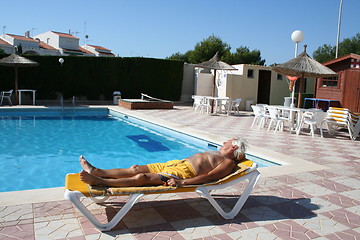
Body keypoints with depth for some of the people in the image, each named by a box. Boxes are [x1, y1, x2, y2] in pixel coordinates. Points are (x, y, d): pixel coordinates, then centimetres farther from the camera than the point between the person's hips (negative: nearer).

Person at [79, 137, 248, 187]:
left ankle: (98, 181, -20)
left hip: (184, 173, -9)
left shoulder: (228, 163, -1)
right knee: (135, 169, -1)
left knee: (142, 177, -21)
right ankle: (96, 171, 0)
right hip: (175, 164, 9)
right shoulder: (215, 154, 29)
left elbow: (208, 176, -16)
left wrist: (182, 182, -27)